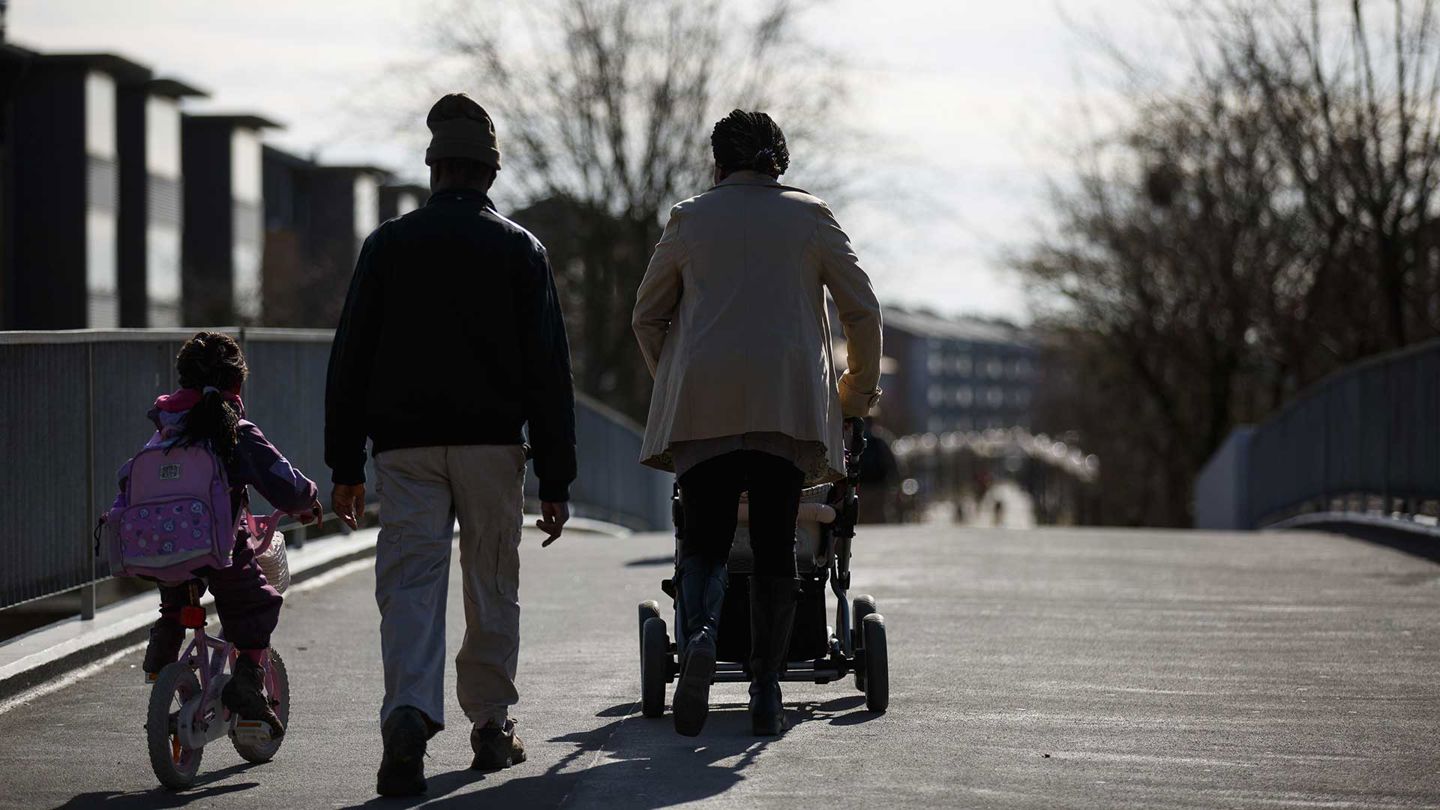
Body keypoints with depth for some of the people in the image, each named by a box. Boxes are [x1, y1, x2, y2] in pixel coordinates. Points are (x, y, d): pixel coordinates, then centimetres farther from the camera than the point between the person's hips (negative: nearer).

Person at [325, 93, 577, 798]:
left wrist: (345, 465, 8)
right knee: (492, 586, 13)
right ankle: (492, 725, 20)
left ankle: (409, 714, -26)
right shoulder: (520, 250, 3)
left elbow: (350, 360, 3)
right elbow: (548, 373, 1)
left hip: (405, 446, 0)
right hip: (492, 442, 0)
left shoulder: (388, 244, 4)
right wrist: (556, 481, 3)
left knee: (410, 583, -5)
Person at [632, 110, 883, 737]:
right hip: (788, 402, 0)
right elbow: (862, 311, 10)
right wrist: (860, 389, 23)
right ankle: (766, 692, -1)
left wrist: (672, 381, 30)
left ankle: (698, 634, -28)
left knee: (704, 538, 2)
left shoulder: (690, 219, 13)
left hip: (702, 402, 0)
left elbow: (646, 319, 17)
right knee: (774, 544, 4)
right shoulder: (810, 217, 12)